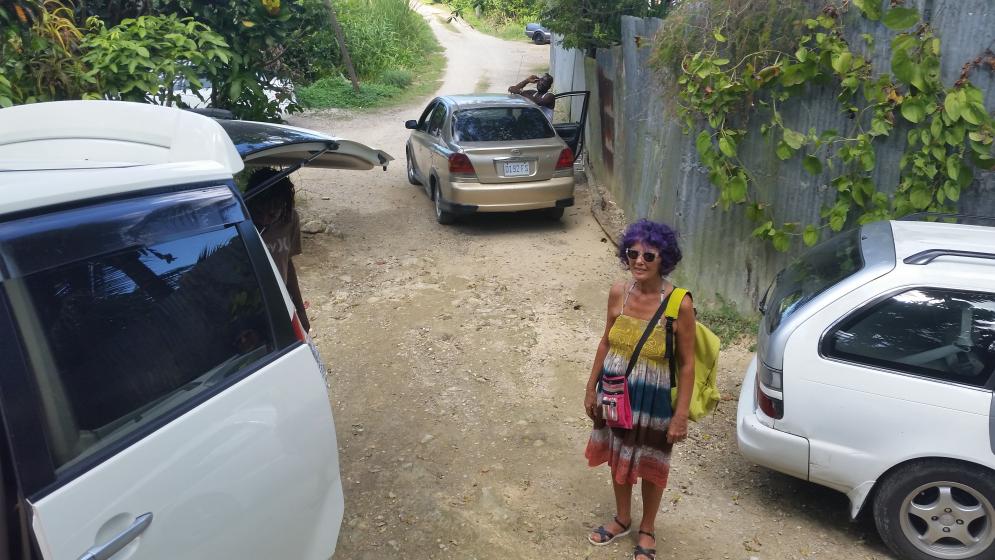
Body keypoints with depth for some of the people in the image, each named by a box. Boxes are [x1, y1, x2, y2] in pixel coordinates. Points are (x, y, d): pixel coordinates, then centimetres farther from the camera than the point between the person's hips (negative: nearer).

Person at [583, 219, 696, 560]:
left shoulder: (679, 304, -22)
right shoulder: (618, 292, -9)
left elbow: (687, 364, -14)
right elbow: (606, 343, 4)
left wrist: (682, 415, -13)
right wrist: (591, 388, 7)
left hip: (654, 399, -4)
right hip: (616, 392, 4)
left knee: (651, 467, 17)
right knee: (619, 458, 22)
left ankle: (647, 530, 41)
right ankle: (622, 520, 47)